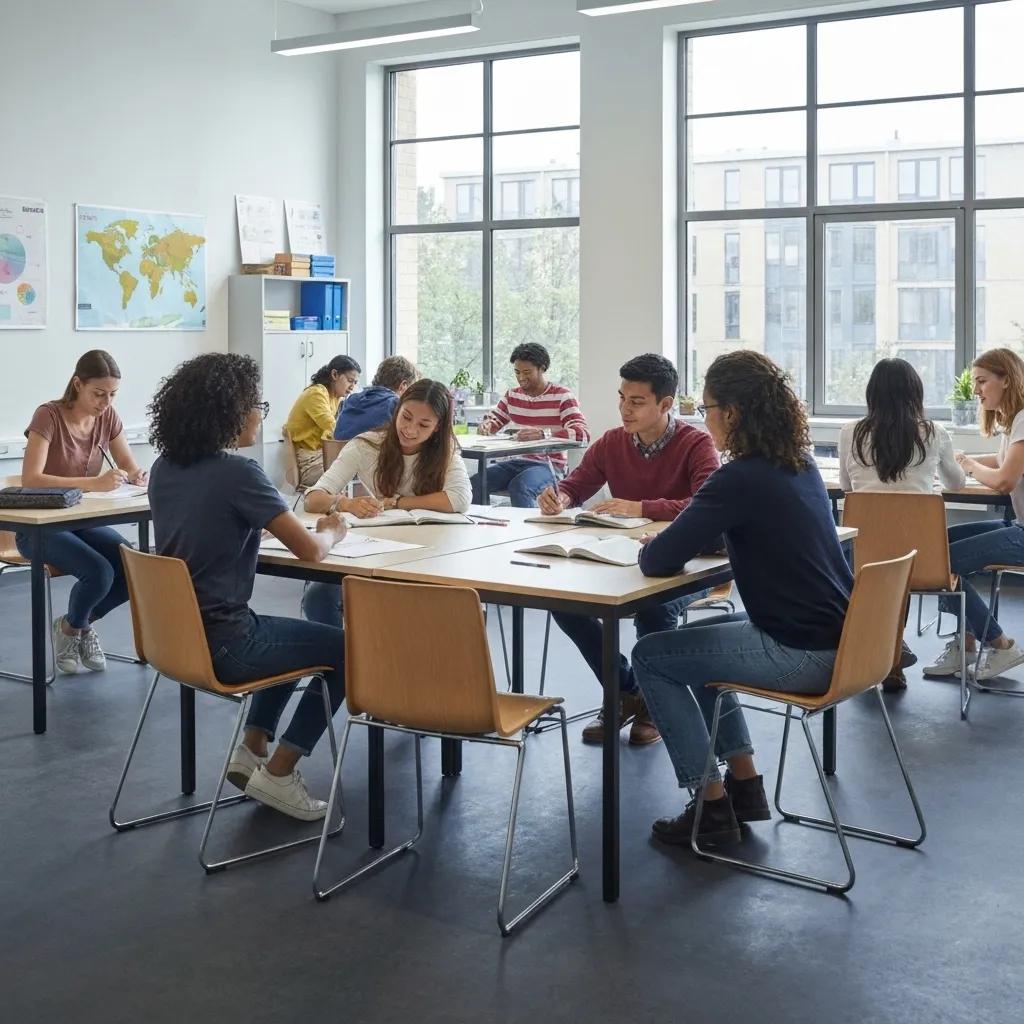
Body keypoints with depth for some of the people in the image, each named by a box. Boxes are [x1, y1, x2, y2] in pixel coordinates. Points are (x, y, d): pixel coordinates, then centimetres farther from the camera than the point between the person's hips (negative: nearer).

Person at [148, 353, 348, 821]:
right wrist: (333, 530, 4)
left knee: (294, 636, 31)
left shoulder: (165, 468, 5)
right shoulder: (237, 473, -19)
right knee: (345, 651, 10)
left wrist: (265, 521, 14)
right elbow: (310, 550, -16)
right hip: (220, 644, -8)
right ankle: (278, 774, 11)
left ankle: (251, 751, 26)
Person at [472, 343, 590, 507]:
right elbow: (493, 419, 25)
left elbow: (583, 433, -17)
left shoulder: (562, 396, -4)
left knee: (519, 487, -37)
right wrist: (485, 426, -3)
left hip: (548, 464, -5)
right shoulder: (512, 394, 14)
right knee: (475, 483, -22)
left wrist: (543, 434, -33)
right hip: (515, 461, 5)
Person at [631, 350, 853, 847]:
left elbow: (659, 561, -20)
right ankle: (745, 785, 29)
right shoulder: (800, 465, 9)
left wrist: (651, 545, 4)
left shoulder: (742, 478, -19)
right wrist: (675, 539, 9)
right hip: (836, 637, 9)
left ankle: (713, 806, 11)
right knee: (693, 639, 27)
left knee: (651, 657, 5)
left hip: (802, 654, -9)